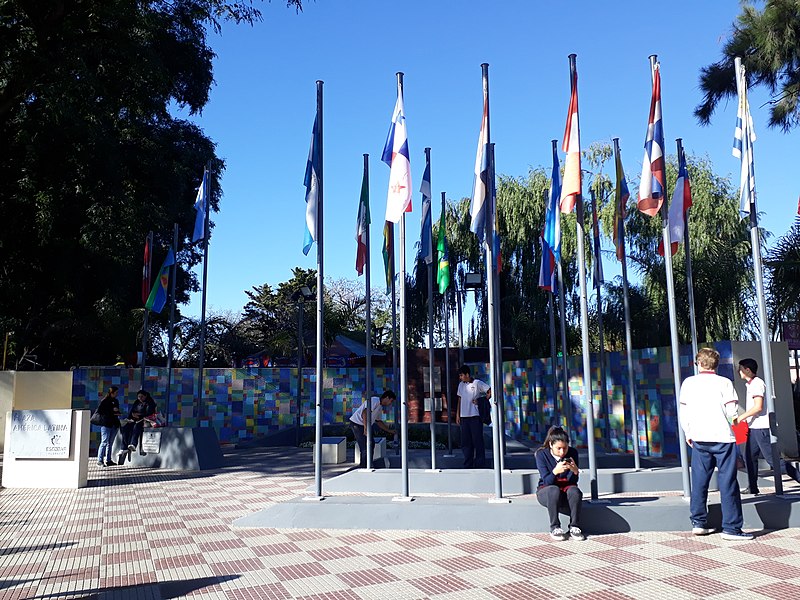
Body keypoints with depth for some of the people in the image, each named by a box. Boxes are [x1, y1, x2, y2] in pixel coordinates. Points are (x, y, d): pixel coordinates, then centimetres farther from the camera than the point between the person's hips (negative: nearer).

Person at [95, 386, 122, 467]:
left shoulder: (116, 401, 16)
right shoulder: (104, 401, -5)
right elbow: (99, 411, -12)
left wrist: (118, 413, 4)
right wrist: (112, 411, -15)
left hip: (114, 424, 7)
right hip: (106, 424, -7)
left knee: (110, 443, 11)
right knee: (104, 442, -8)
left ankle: (108, 460, 17)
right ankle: (100, 461, -4)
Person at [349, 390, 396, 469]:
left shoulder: (380, 408, 16)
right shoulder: (374, 400, -16)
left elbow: (378, 421, 29)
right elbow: (365, 412, -29)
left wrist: (390, 430, 30)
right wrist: (365, 428, -33)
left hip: (362, 425, 11)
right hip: (357, 424, -11)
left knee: (371, 443, 16)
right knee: (365, 447, -12)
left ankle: (367, 466, 24)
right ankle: (363, 467, -5)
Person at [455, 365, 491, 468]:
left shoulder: (477, 383, -4)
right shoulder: (461, 385, 13)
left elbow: (490, 391, -6)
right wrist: (458, 414, 14)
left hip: (475, 416, -6)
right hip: (464, 416, 6)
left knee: (478, 441, -2)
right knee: (465, 442, 7)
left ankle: (479, 465, 5)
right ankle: (468, 465, 14)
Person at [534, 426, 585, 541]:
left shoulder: (572, 453, -8)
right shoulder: (541, 454, -12)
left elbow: (573, 481, -8)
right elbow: (546, 481, -19)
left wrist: (575, 471, -31)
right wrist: (555, 471, -39)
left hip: (566, 488, 2)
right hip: (546, 491, -2)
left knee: (575, 491, -32)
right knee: (554, 490, -36)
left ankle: (574, 527, -19)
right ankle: (555, 528, -25)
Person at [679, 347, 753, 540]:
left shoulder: (688, 383, 5)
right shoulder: (724, 383, -3)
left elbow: (684, 411, 6)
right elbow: (732, 412, -7)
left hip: (699, 439, 3)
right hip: (723, 438, -3)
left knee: (699, 481, 11)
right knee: (727, 483, 1)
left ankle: (698, 523, 14)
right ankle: (731, 528, 1)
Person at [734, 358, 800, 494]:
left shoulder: (757, 383, -14)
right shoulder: (751, 384, 17)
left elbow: (758, 407, -22)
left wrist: (740, 418, -17)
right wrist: (745, 420, 19)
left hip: (761, 428, -10)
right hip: (754, 428, 10)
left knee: (772, 459, -8)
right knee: (749, 457, 10)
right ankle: (752, 487, 14)